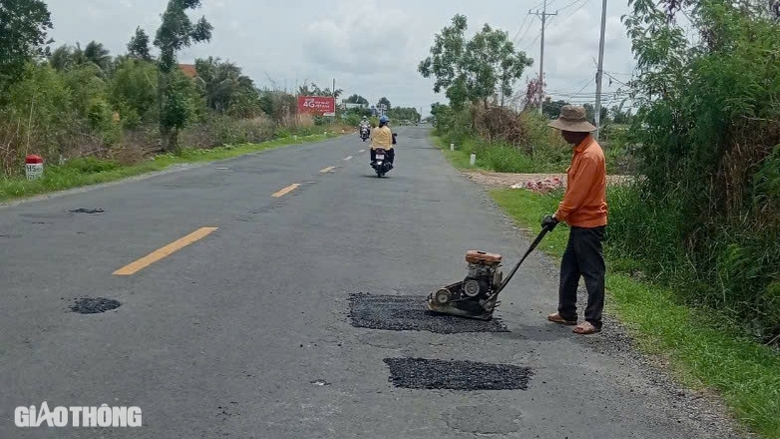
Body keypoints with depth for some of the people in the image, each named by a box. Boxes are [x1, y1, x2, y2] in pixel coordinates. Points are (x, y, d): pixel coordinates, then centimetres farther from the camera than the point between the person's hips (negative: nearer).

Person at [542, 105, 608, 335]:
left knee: (592, 272, -2)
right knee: (569, 268, 16)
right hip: (580, 222, 10)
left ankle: (593, 320, 6)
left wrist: (557, 216, -14)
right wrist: (560, 214, 17)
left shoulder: (590, 155, -22)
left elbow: (577, 193, -22)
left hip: (589, 224, -10)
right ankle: (567, 312, 25)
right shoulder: (581, 150, 10)